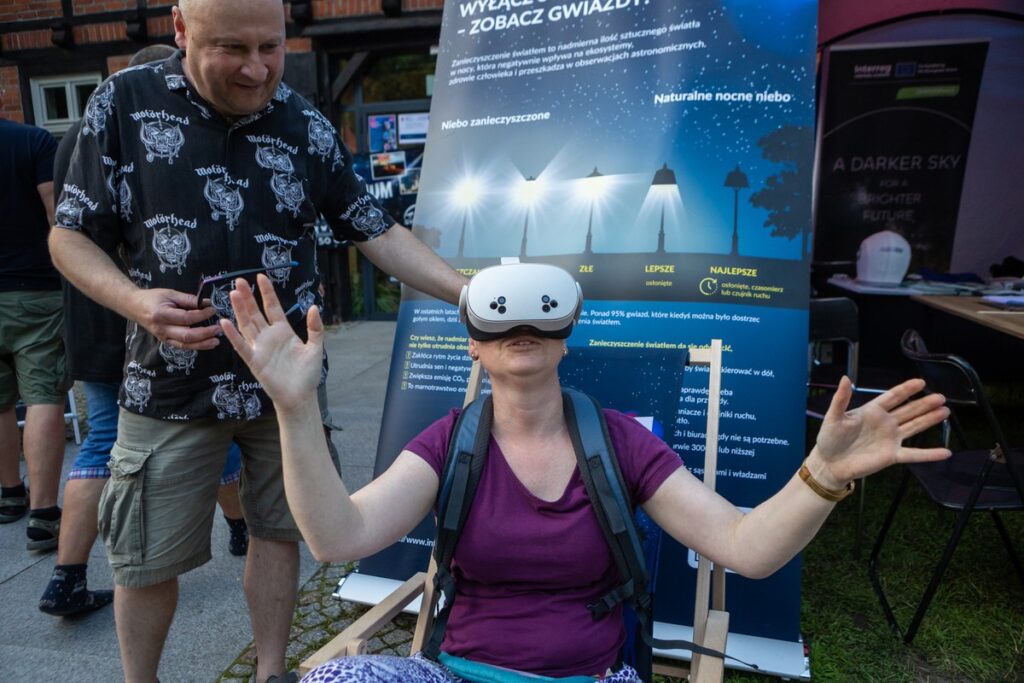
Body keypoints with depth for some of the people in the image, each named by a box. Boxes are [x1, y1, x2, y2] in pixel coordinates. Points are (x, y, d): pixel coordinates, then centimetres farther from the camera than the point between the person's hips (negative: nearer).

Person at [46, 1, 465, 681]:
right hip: (171, 385, -1)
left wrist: (470, 292, -12)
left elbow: (379, 232, 0)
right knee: (148, 561, 11)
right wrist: (137, 301, -19)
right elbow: (72, 236, 1)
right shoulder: (124, 103, -4)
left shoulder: (306, 125, 0)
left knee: (278, 531, 15)